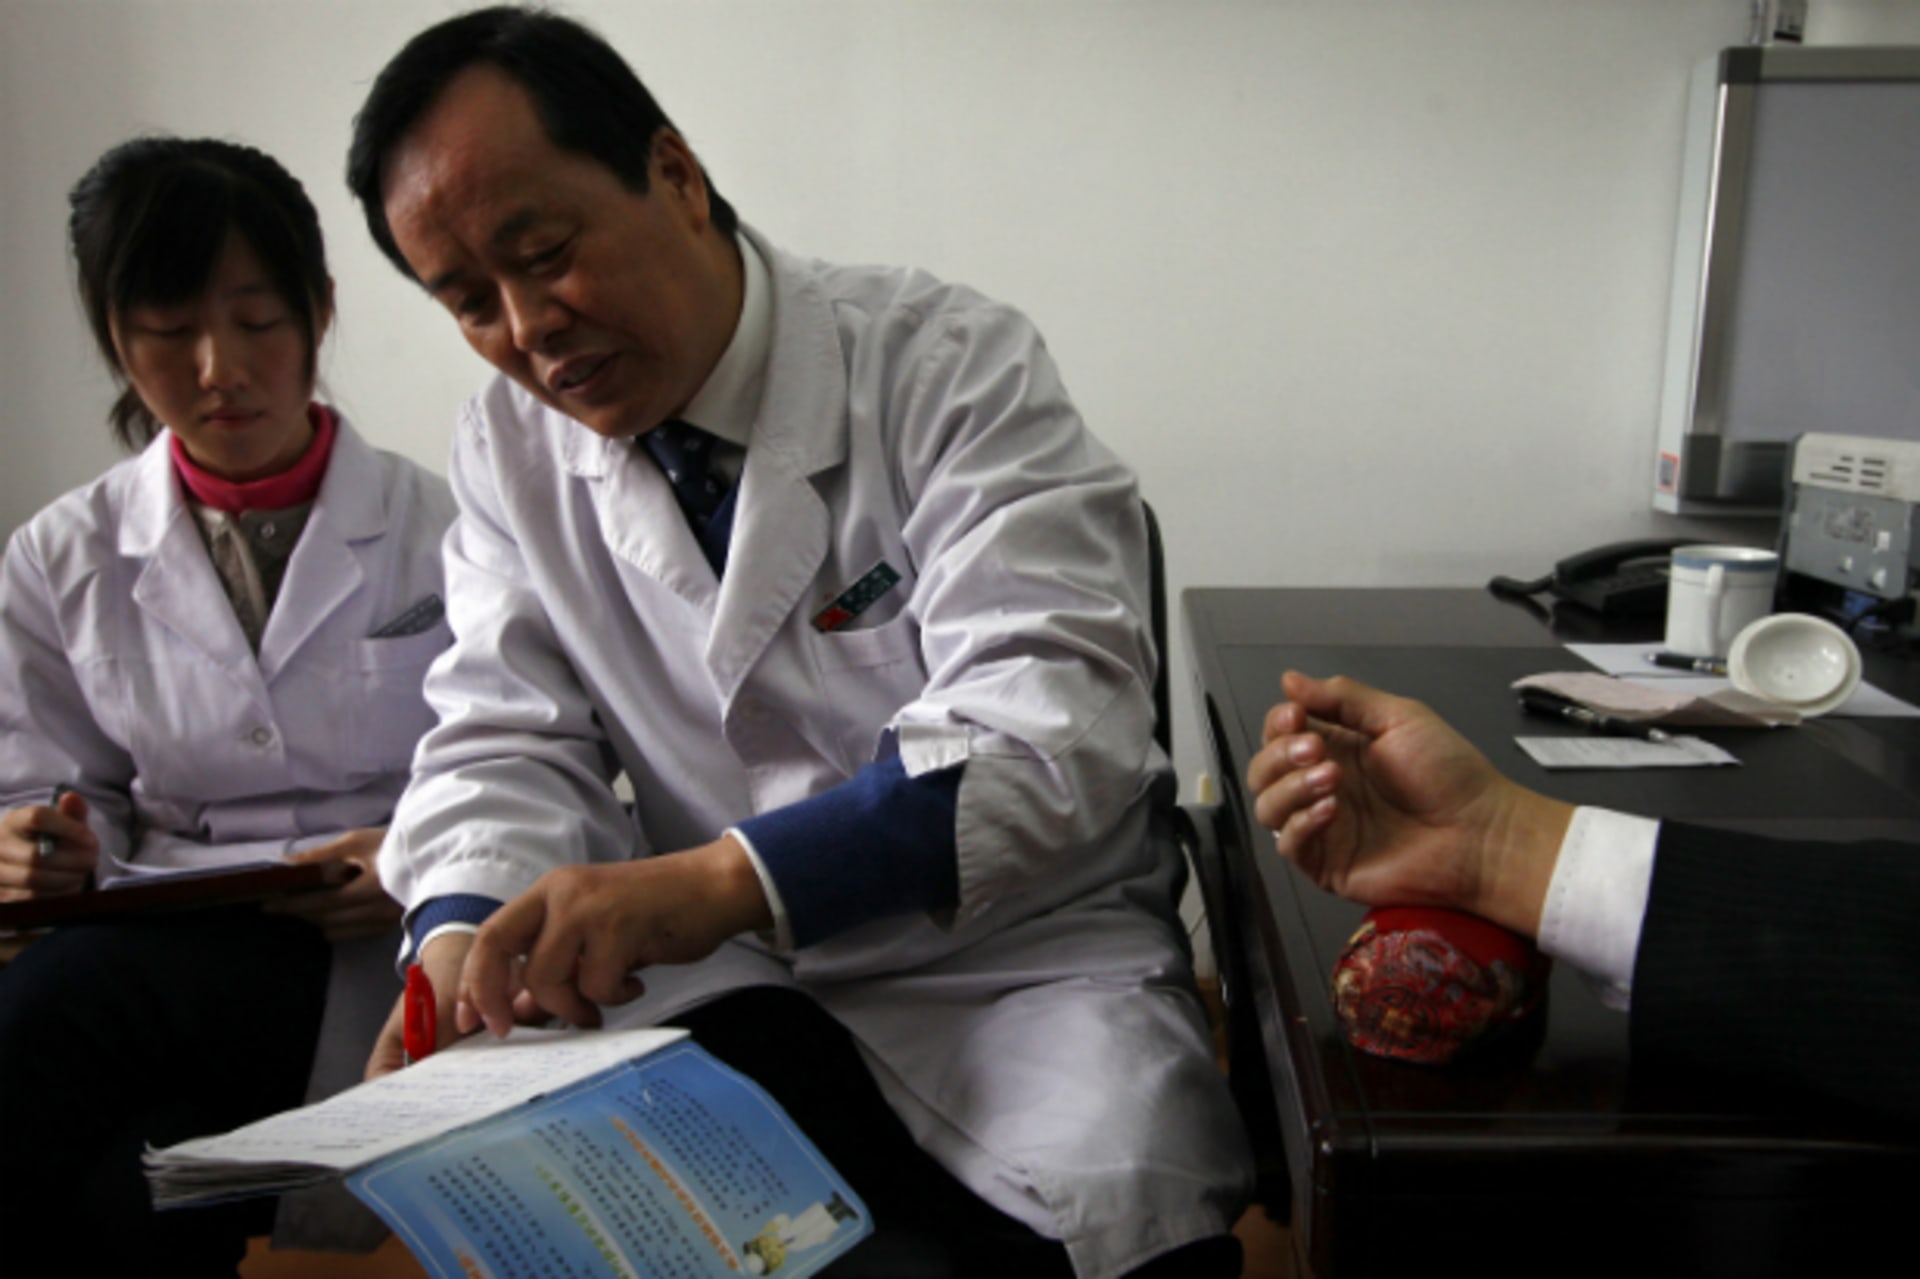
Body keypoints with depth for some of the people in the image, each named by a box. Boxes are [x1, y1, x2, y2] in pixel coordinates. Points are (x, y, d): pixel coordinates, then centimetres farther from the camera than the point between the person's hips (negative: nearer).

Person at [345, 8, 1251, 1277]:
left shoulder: (952, 368, -12)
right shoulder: (510, 449, 5)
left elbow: (1052, 727, -23)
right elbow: (508, 743, 3)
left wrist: (719, 879, -36)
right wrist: (463, 938, -20)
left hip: (1018, 960, -3)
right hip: (714, 979, 4)